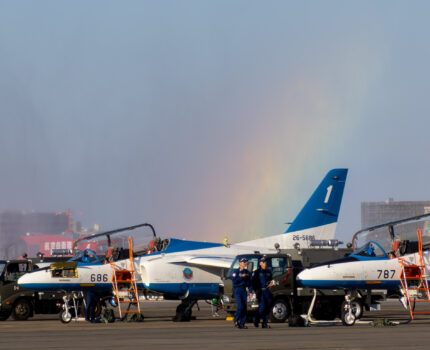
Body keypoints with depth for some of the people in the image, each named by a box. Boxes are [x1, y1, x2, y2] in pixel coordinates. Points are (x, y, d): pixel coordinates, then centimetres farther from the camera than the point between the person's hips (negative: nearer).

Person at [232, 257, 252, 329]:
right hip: (237, 290, -5)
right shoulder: (236, 272, -2)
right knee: (240, 306, -17)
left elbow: (249, 282, 16)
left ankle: (242, 324, 2)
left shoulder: (247, 272, 14)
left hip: (244, 290, 5)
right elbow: (234, 280, -14)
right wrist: (241, 277, -18)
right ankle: (236, 320, -1)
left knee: (244, 308, 0)